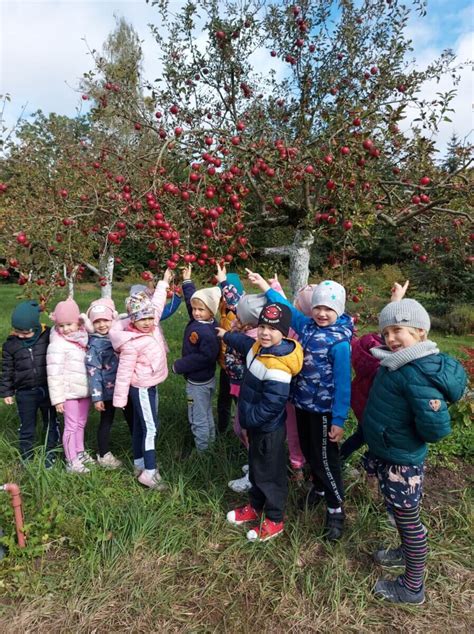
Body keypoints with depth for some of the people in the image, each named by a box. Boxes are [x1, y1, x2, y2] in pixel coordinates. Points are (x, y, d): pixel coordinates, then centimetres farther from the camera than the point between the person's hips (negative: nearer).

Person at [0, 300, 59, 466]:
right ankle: (26, 459, 30)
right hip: (25, 393, 1)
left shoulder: (49, 336, -10)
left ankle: (50, 457, 31)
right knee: (26, 428, 13)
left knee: (50, 425, 14)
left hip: (48, 390, -1)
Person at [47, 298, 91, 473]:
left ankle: (80, 453, 35)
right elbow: (54, 374, -14)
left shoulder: (83, 339, 3)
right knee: (71, 426, 2)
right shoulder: (57, 345, -13)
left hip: (85, 390, 6)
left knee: (81, 424, 19)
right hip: (69, 392, -6)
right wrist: (57, 398, -15)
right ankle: (71, 462, 14)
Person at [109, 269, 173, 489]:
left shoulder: (152, 325, -4)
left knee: (140, 426, 18)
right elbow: (124, 372, -20)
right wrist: (120, 399, -15)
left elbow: (157, 303, 12)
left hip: (151, 385, 9)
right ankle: (149, 472, 3)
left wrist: (164, 281, 20)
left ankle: (139, 463, 32)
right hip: (141, 388, -8)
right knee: (150, 428, -5)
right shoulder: (131, 344, -25)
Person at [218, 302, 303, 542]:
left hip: (269, 430, -9)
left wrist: (249, 418, -18)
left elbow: (271, 405, -31)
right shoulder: (259, 347, -3)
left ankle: (274, 520, 29)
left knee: (270, 473, 9)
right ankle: (255, 507, 45)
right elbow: (244, 342, 22)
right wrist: (226, 335, 36)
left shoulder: (277, 367, -32)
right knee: (255, 468, 25)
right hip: (255, 424, 9)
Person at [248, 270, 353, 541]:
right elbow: (287, 308, 12)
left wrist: (339, 420, -19)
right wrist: (264, 285, 14)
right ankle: (319, 488, 48)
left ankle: (336, 510, 27)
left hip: (324, 410, -6)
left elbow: (343, 383, -19)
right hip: (302, 403, 6)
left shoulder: (340, 341, -20)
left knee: (326, 458, 6)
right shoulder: (307, 326, -3)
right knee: (308, 451, 22)